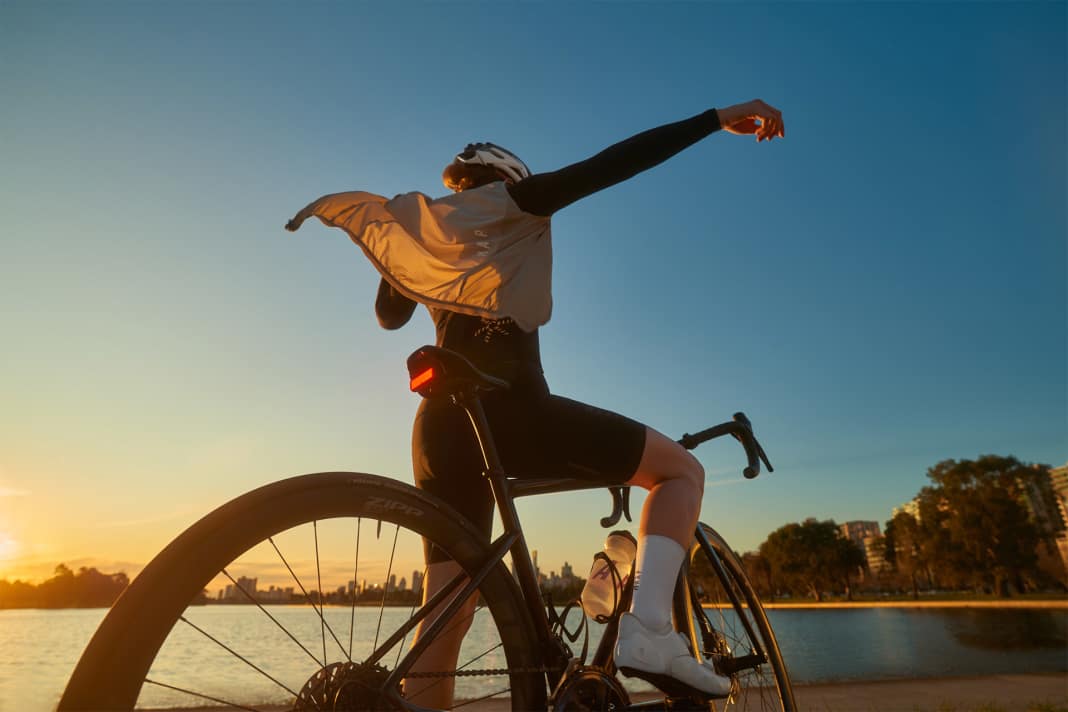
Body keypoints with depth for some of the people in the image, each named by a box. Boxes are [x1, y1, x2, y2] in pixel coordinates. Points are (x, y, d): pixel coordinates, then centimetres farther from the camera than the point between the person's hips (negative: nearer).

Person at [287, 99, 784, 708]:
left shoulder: (417, 221, 24)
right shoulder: (511, 200, 10)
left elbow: (389, 315, 35)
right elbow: (615, 163, 0)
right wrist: (718, 118, 5)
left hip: (441, 424, 6)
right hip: (512, 408, -6)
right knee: (682, 469, 9)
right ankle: (649, 627, -10)